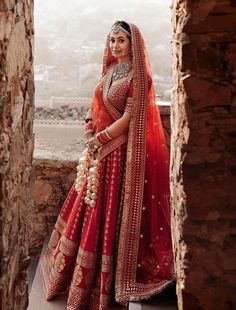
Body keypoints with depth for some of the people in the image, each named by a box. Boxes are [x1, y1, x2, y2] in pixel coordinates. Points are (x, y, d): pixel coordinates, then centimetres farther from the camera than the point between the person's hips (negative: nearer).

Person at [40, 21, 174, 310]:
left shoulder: (137, 76, -11)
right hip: (101, 149, 8)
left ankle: (108, 281, 15)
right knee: (90, 208, 16)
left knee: (111, 212, -1)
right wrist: (92, 127, 0)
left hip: (120, 152, -8)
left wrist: (99, 139, -13)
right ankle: (73, 270, 34)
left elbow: (129, 117, -16)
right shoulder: (110, 70, 12)